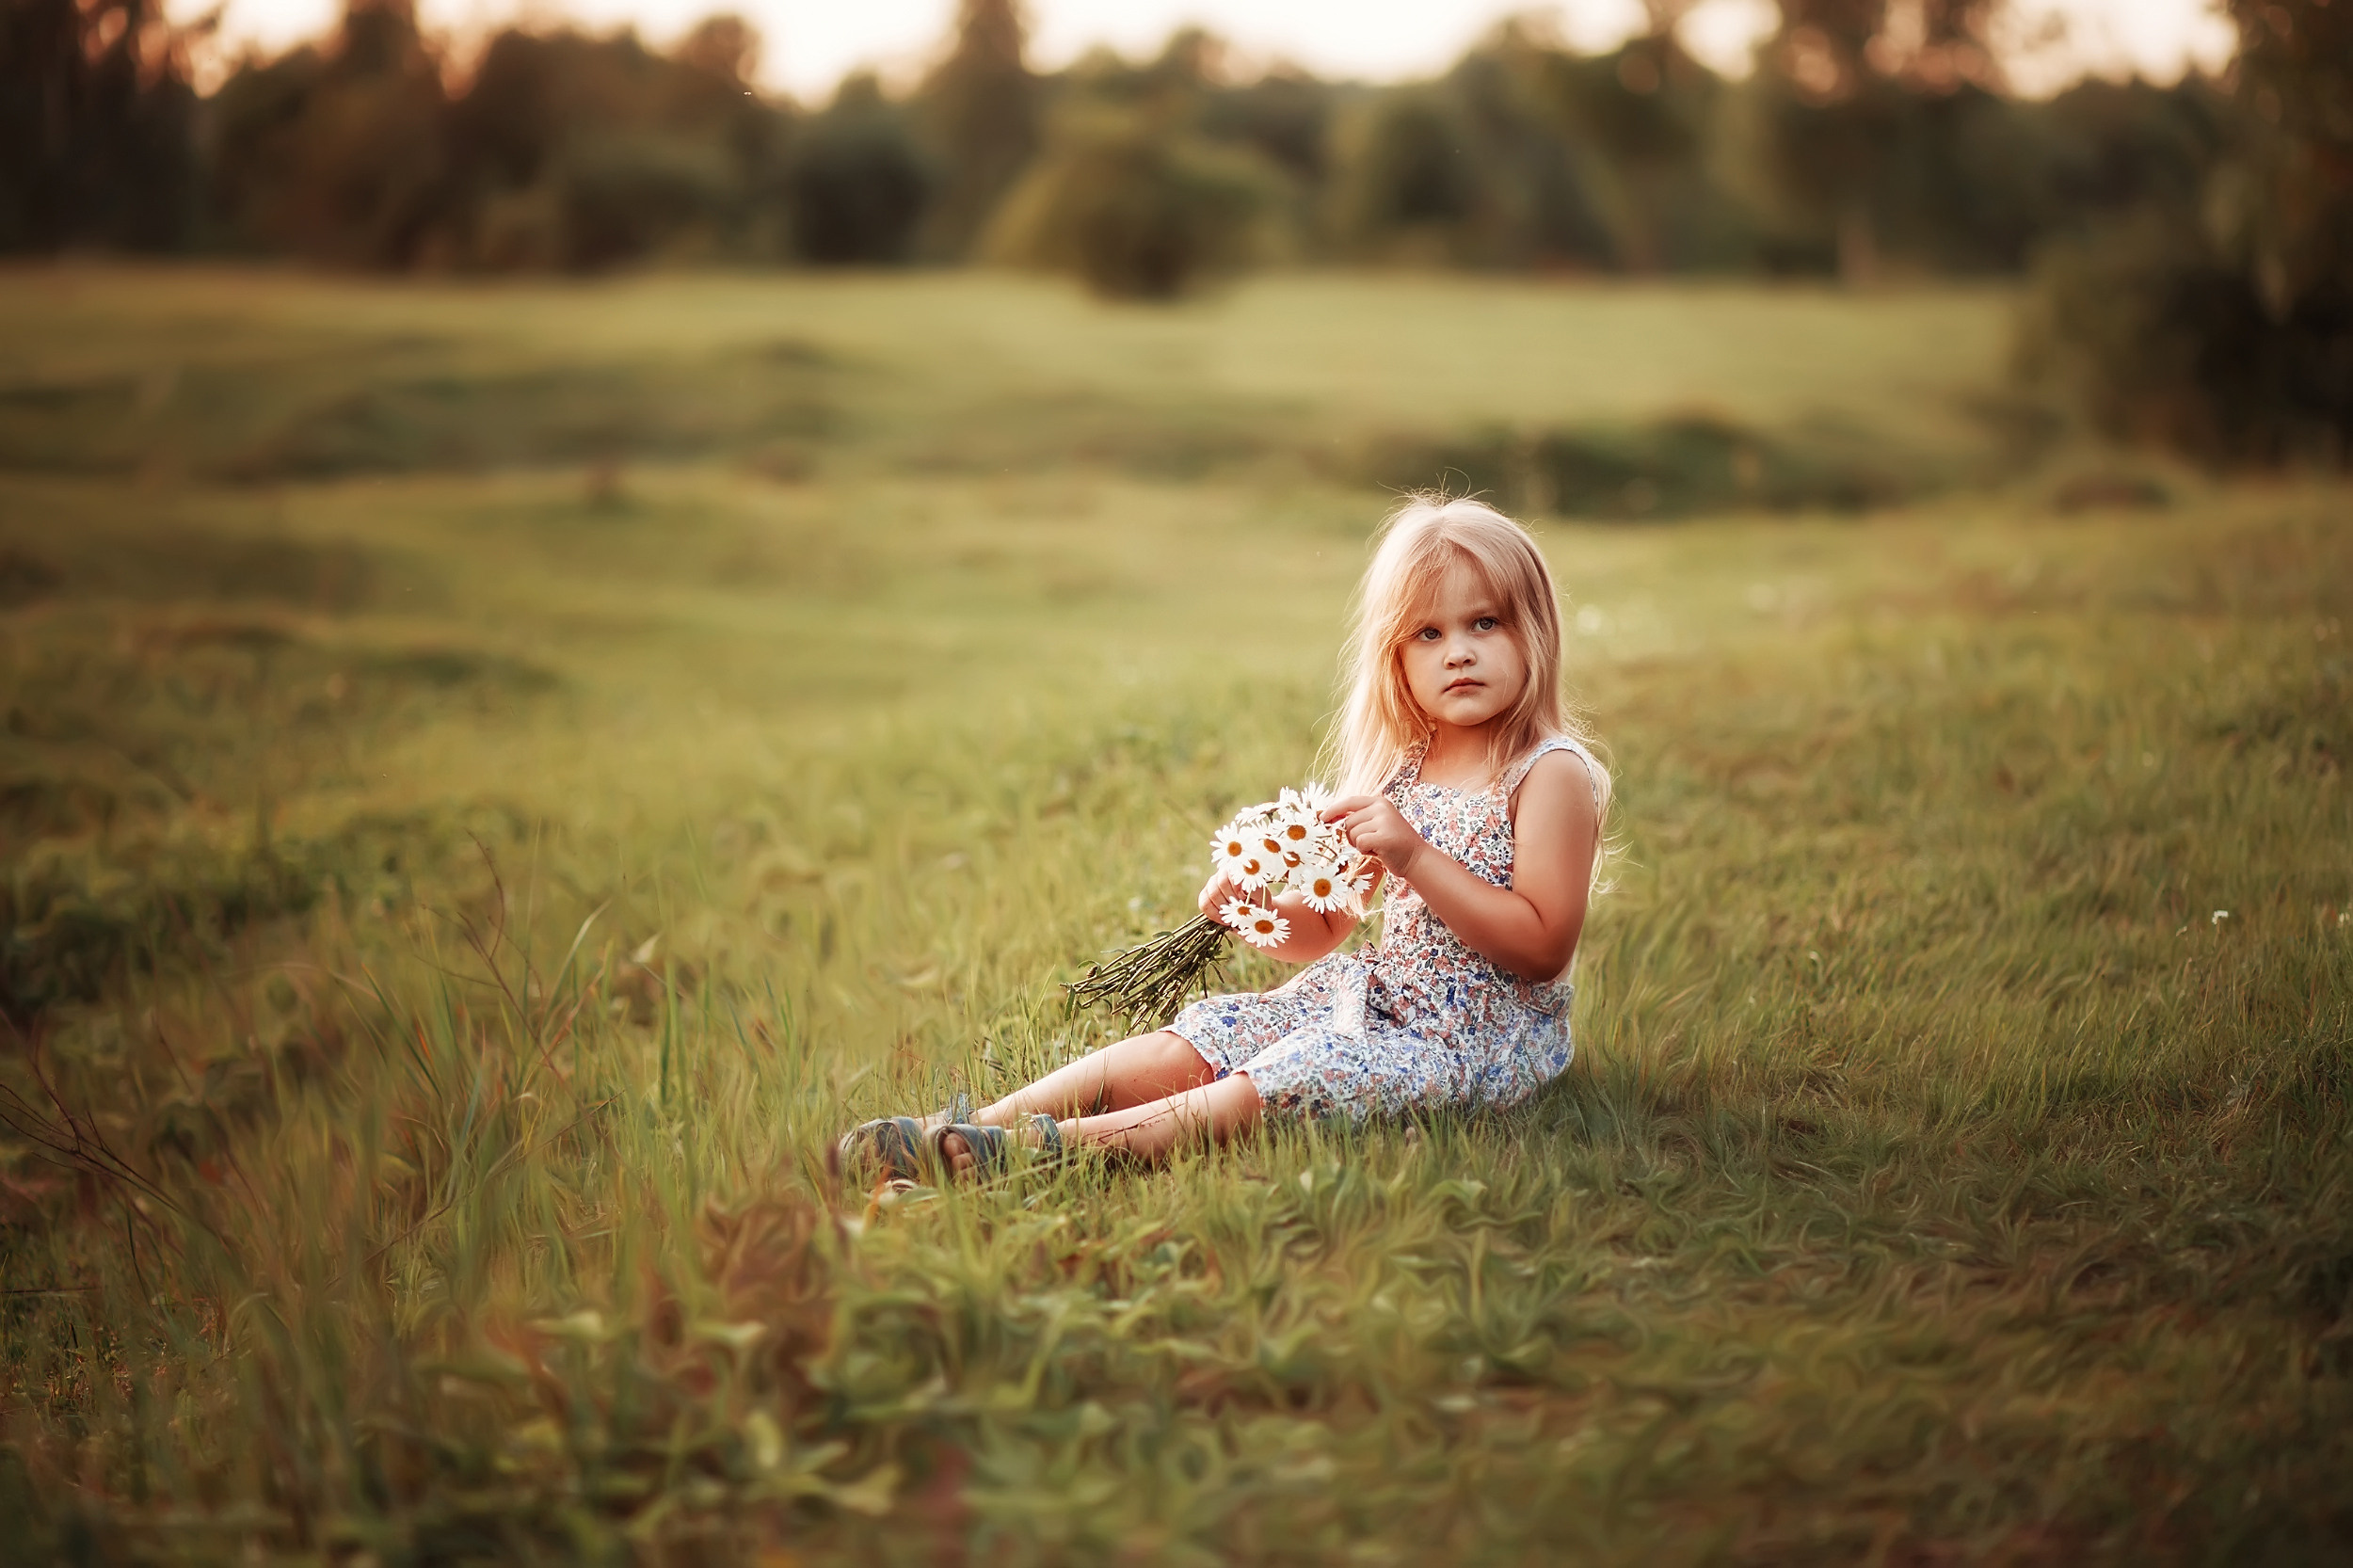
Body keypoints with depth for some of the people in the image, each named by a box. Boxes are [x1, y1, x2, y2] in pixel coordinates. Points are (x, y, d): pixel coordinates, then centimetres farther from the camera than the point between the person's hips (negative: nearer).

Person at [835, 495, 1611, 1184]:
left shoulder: (1553, 775, -10)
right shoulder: (1396, 772, 10)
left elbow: (1542, 947, -19)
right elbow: (1320, 933, 14)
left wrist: (1414, 856, -25)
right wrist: (1260, 906, -9)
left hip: (1487, 1038, -7)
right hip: (1383, 999, 7)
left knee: (1305, 1073, -29)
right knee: (1191, 1044, -9)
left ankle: (1056, 1144, -38)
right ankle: (979, 1126, -18)